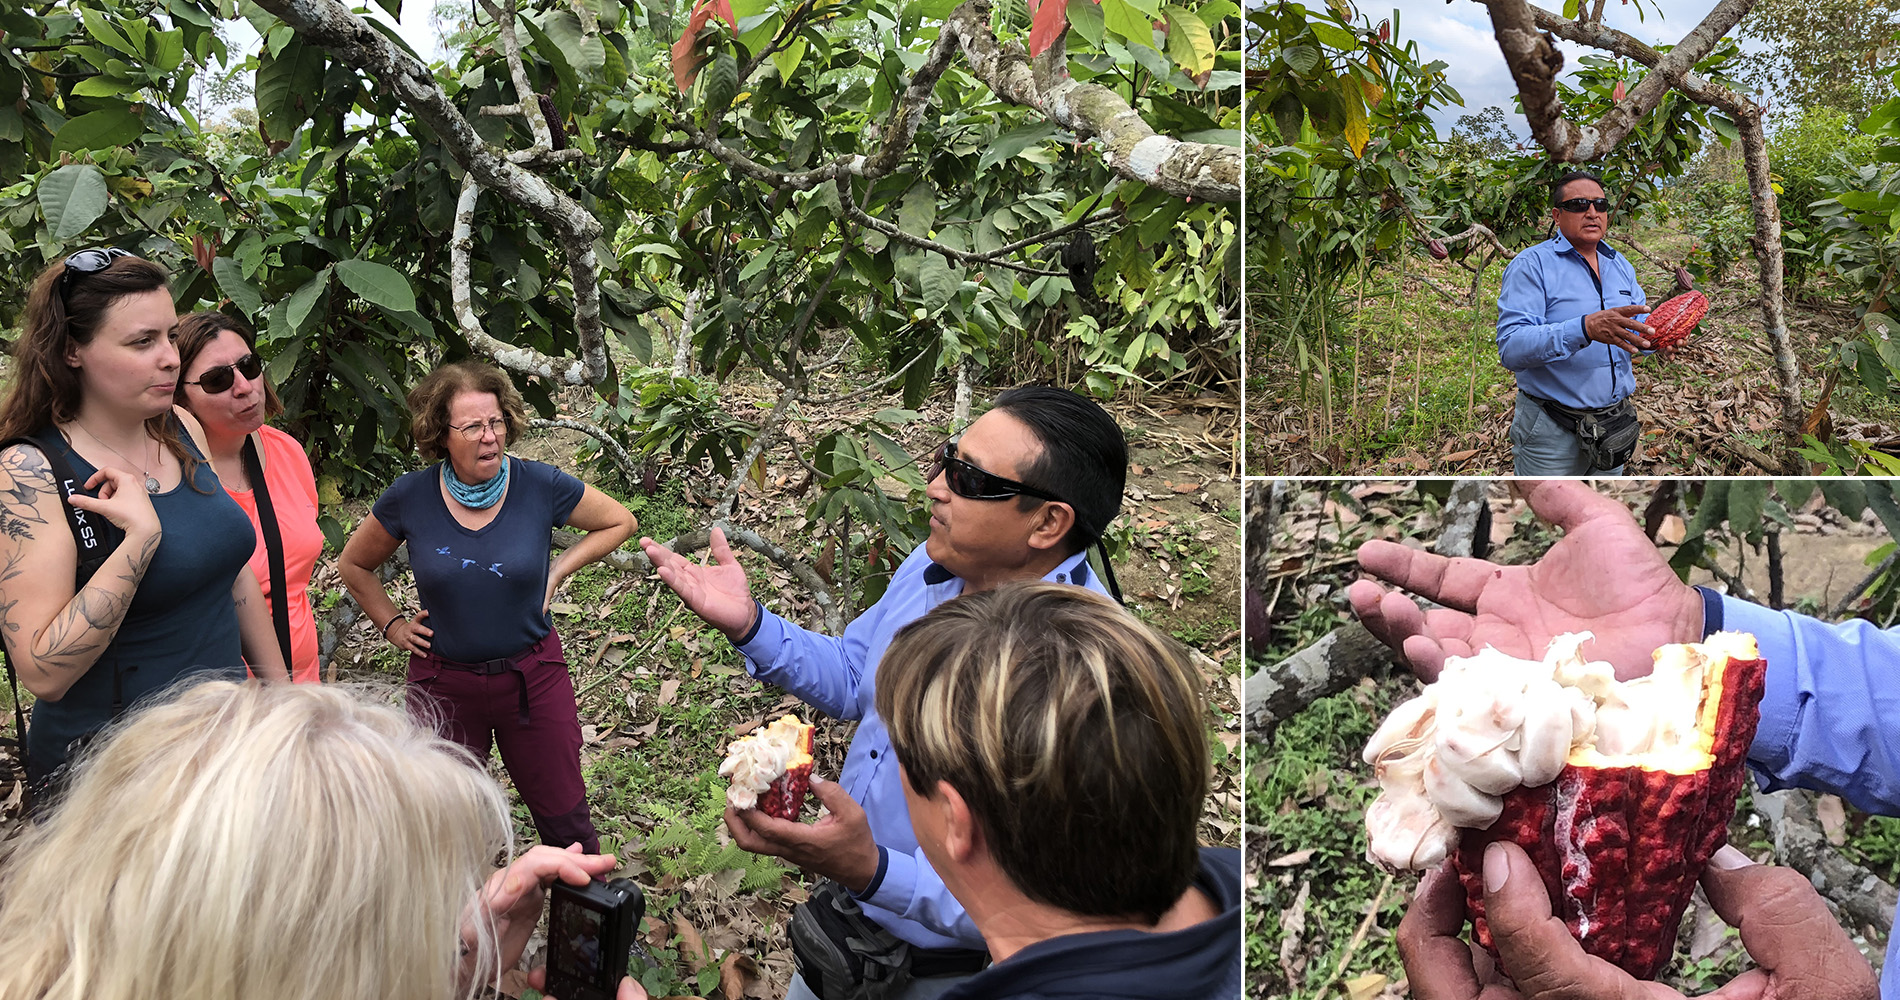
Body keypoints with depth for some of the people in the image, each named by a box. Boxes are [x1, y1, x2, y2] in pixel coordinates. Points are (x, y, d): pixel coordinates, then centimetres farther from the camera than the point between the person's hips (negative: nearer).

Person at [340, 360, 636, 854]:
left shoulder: (541, 486, -11)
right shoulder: (410, 498, -8)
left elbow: (619, 522, 5)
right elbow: (355, 564, 11)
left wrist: (557, 570, -2)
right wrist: (392, 624, 4)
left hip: (533, 676, 0)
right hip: (443, 680, 1)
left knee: (563, 815, 10)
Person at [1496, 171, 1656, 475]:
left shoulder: (1621, 265, 11)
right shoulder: (1531, 265, -12)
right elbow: (1510, 348, -24)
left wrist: (1653, 335, -16)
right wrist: (1585, 328, -38)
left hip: (1613, 425, 7)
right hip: (1553, 433, -6)